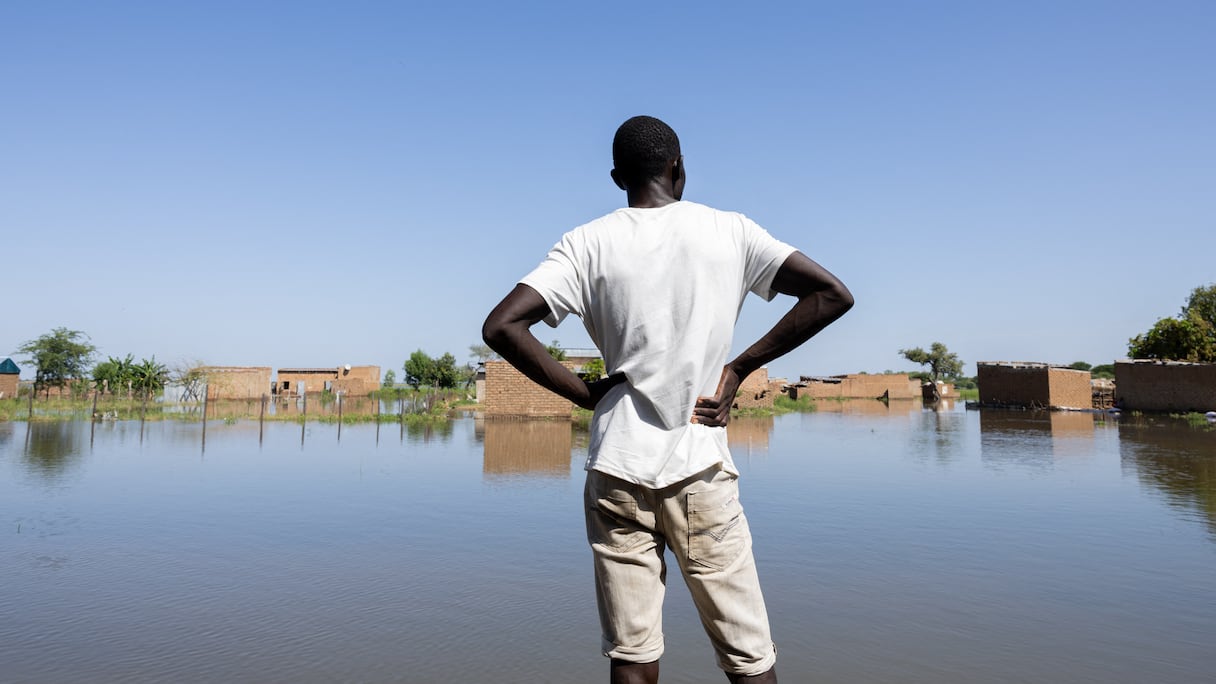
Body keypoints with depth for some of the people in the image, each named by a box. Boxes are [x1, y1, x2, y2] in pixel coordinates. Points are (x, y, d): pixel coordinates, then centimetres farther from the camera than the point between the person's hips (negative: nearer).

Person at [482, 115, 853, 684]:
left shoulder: (587, 243, 1)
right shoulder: (731, 231, 3)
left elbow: (501, 326, -8)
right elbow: (832, 295, 1)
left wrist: (584, 393, -1)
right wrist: (738, 368, 2)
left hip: (616, 470, 1)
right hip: (701, 469, 0)